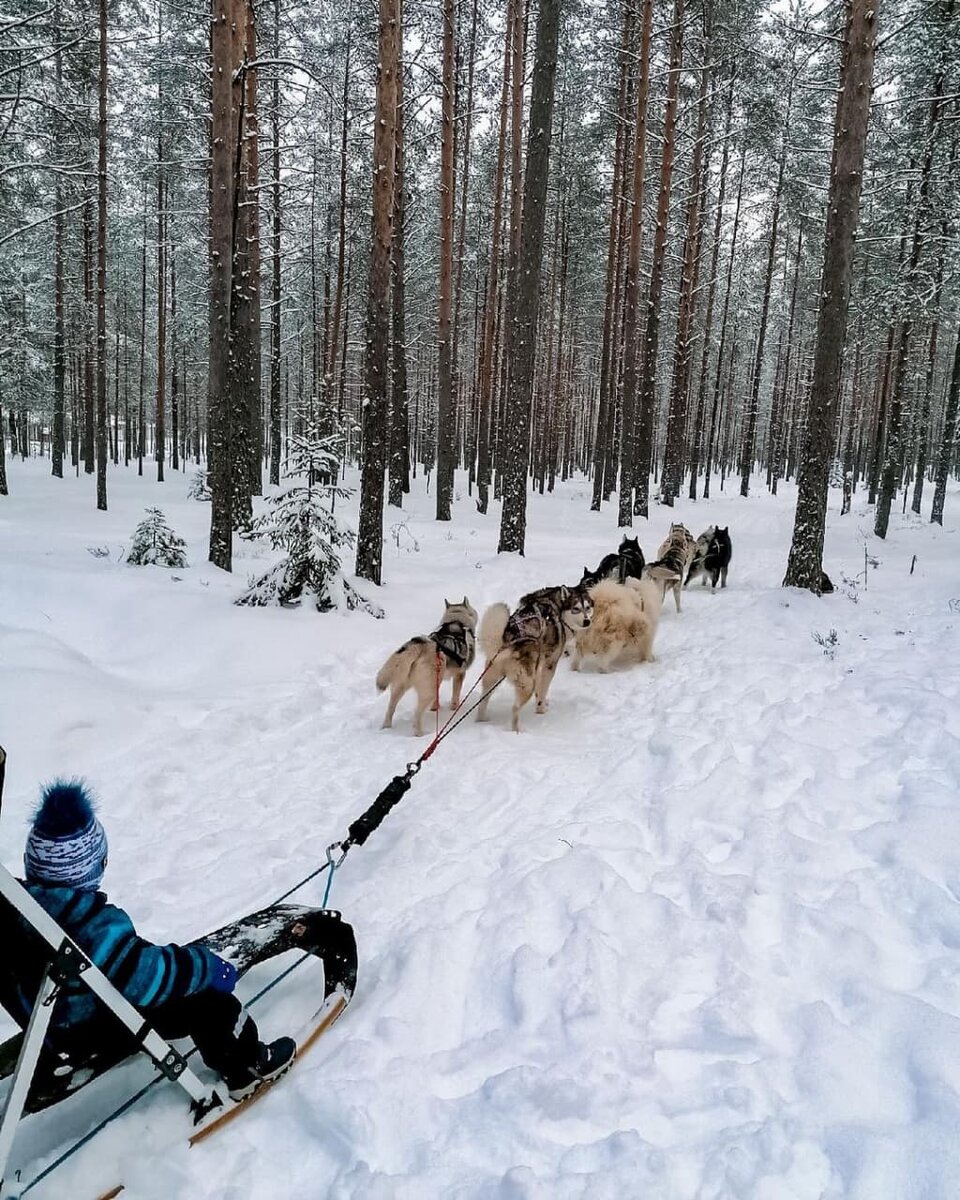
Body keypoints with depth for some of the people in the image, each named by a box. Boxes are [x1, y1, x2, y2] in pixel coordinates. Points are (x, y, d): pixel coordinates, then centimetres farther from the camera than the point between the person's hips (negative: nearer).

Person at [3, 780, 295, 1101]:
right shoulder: (97, 925, -35)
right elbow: (146, 975, -37)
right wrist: (210, 966, -21)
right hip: (89, 1034, -8)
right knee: (207, 1000, -3)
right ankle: (247, 1068, 16)